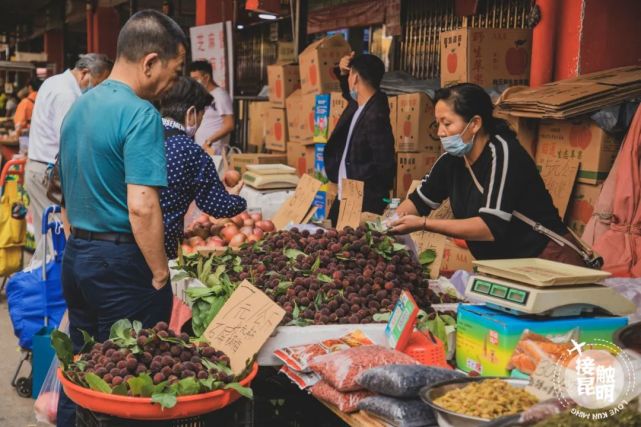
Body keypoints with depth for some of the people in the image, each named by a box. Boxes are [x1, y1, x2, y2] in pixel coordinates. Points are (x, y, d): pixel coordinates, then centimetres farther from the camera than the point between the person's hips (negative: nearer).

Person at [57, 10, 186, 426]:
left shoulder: (78, 108, 11)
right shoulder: (140, 114, -17)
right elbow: (141, 207, -25)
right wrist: (161, 275, -16)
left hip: (75, 256, 9)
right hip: (121, 264, -8)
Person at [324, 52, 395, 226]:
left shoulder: (375, 116, -23)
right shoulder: (358, 105, 5)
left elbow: (384, 167, -25)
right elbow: (350, 93, 31)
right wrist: (342, 72, 10)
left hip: (364, 203, -9)